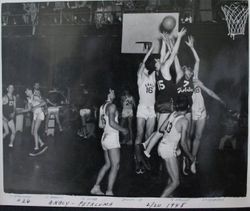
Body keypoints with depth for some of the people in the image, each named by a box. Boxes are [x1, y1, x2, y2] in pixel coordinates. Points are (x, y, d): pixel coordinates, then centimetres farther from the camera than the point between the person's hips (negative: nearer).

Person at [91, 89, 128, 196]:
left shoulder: (102, 107, 13)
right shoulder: (112, 106, -13)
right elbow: (112, 123, -21)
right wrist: (123, 130, -9)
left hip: (105, 137, 9)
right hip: (112, 138, -9)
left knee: (108, 164, 18)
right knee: (115, 166, -4)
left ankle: (96, 187, 21)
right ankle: (109, 192, -4)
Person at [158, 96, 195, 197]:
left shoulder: (172, 114, 4)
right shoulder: (184, 120, -15)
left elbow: (161, 129, 10)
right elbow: (183, 143, -14)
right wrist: (190, 156, 1)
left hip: (162, 146, 8)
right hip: (169, 150, -8)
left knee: (172, 176, 24)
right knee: (175, 182, -1)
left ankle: (167, 196, 32)